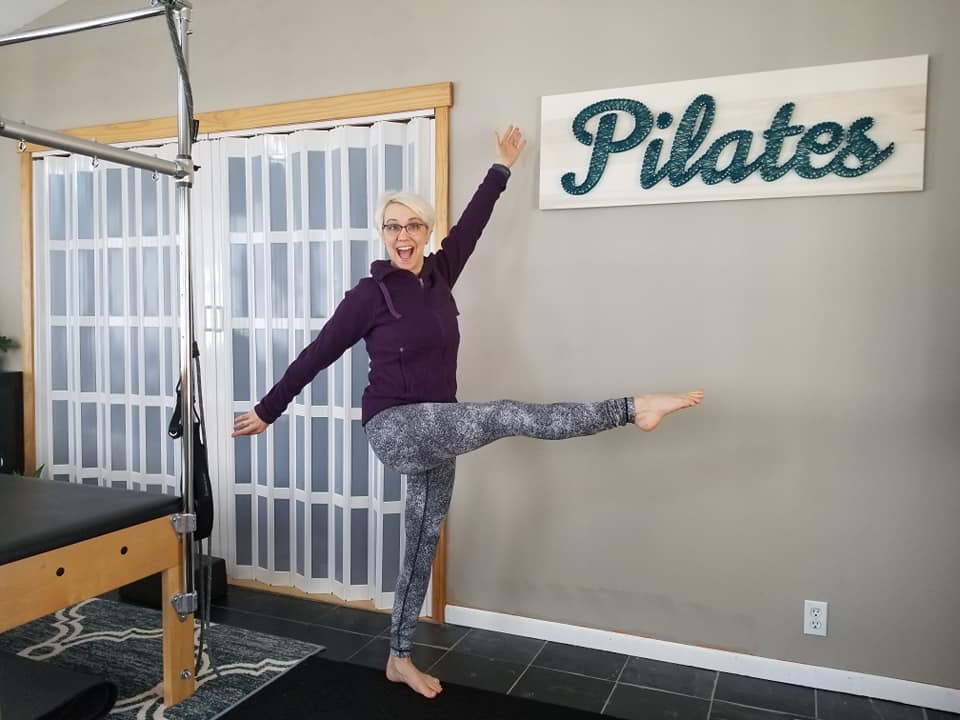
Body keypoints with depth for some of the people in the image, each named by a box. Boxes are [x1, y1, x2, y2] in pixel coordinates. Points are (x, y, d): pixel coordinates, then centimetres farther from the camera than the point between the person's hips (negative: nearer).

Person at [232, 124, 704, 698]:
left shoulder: (439, 274, 6)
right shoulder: (371, 294, -8)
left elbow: (471, 224, 16)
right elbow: (317, 354, -3)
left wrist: (502, 168, 24)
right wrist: (269, 409, 4)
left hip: (435, 435, 7)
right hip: (395, 429, -7)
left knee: (425, 545, 13)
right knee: (509, 417, -23)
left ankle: (401, 659, 28)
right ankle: (631, 409, -14)